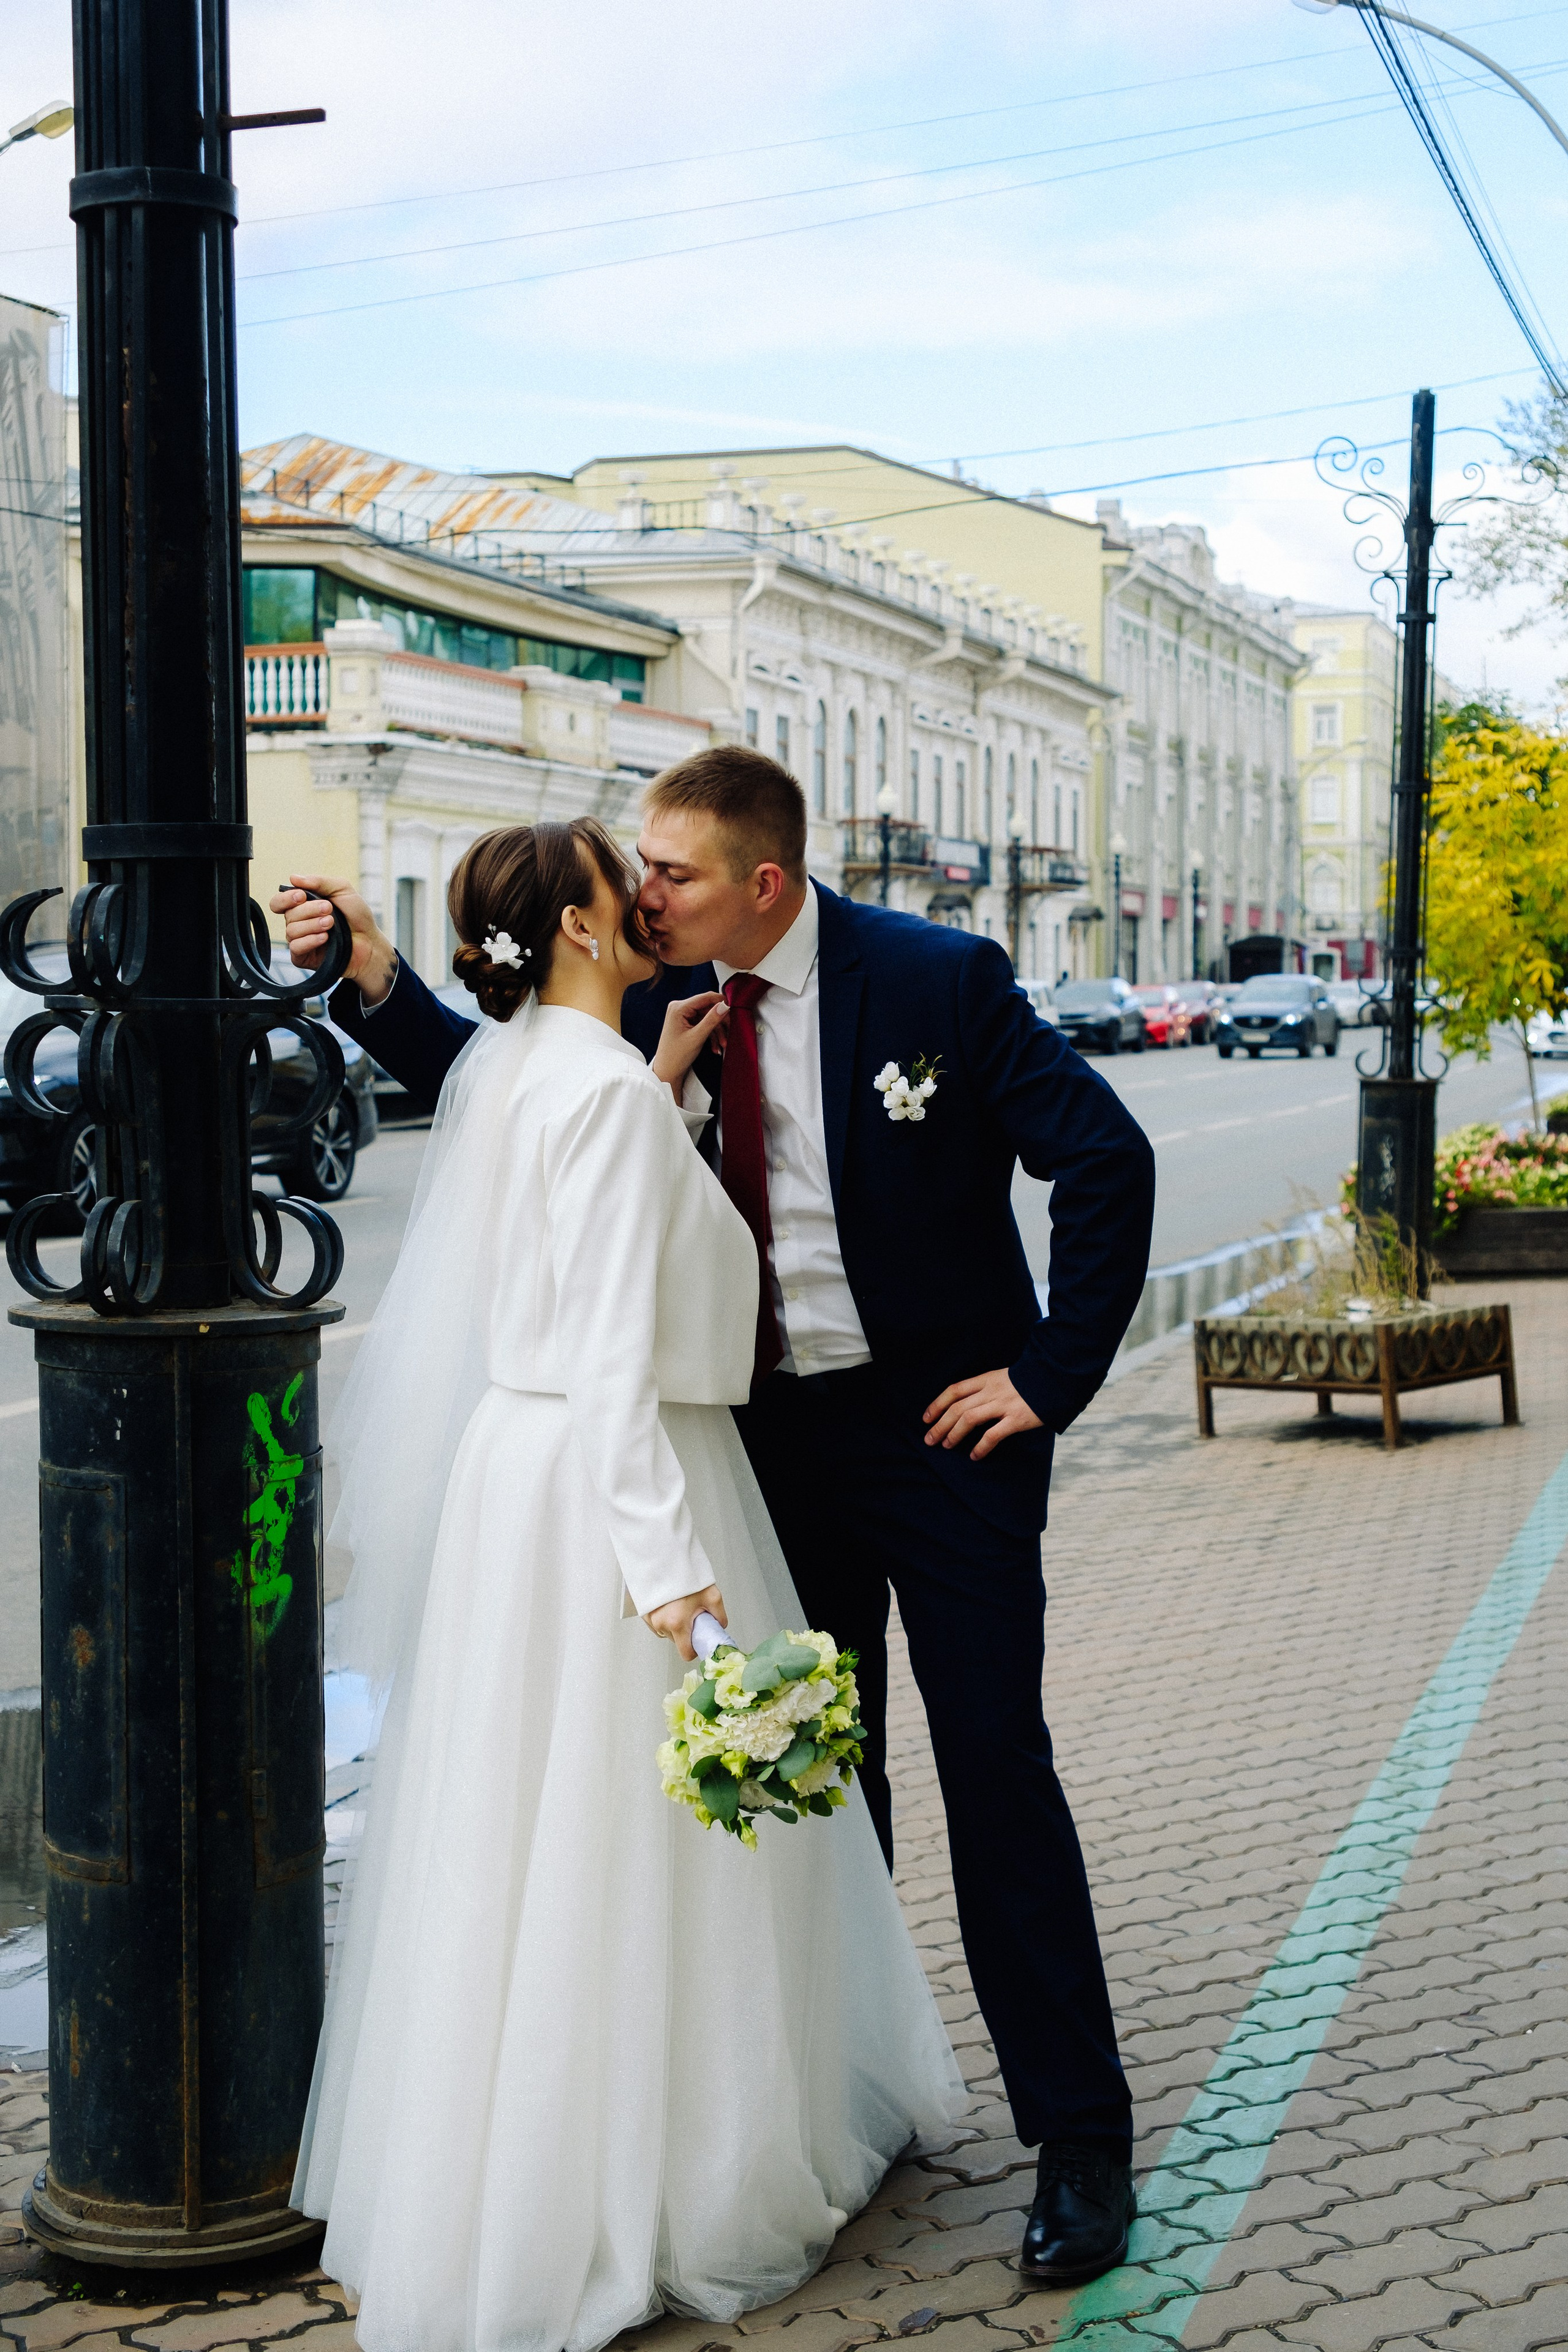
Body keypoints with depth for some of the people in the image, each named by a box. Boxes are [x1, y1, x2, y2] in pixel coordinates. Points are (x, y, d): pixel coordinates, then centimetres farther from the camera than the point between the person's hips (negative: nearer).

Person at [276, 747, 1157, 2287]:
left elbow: (1107, 1160, -12)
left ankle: (1080, 2139, 8)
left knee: (996, 1772, -3)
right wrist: (373, 978, -4)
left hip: (941, 1427, -4)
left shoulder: (939, 980, -14)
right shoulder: (661, 1005, -2)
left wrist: (1053, 1376, -13)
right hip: (772, 1439, 5)